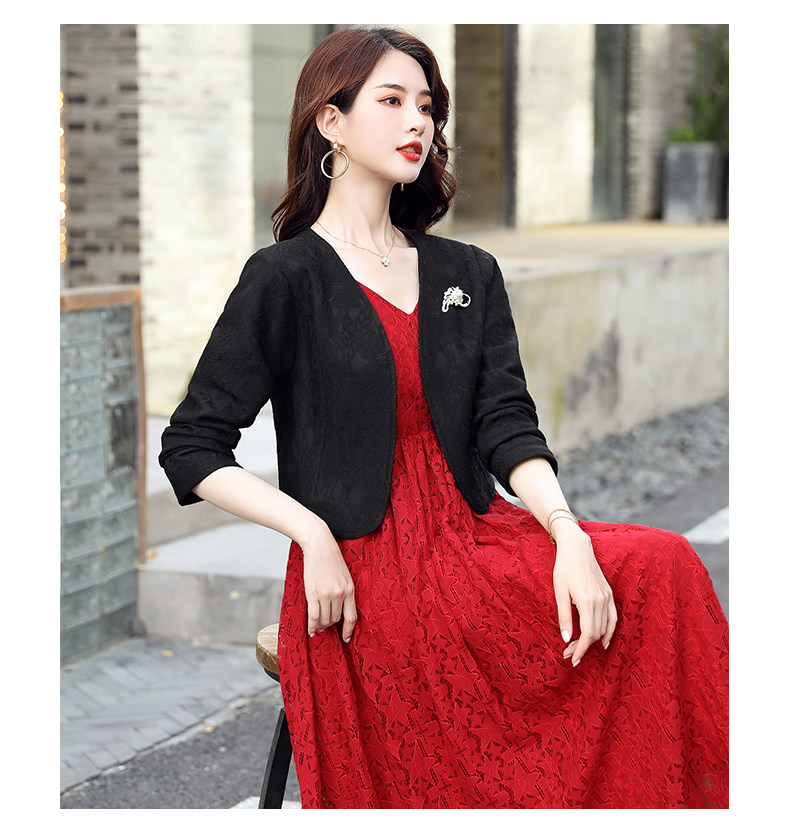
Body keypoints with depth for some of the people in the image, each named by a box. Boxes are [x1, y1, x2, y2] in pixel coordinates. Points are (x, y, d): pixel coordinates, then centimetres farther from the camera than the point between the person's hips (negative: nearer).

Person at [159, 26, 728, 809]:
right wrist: (314, 537, -14)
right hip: (358, 573, -4)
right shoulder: (285, 279, 0)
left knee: (662, 566, -21)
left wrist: (569, 538, -13)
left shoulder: (468, 273, 16)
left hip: (475, 535, 5)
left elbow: (508, 425, 5)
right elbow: (191, 451, -1)